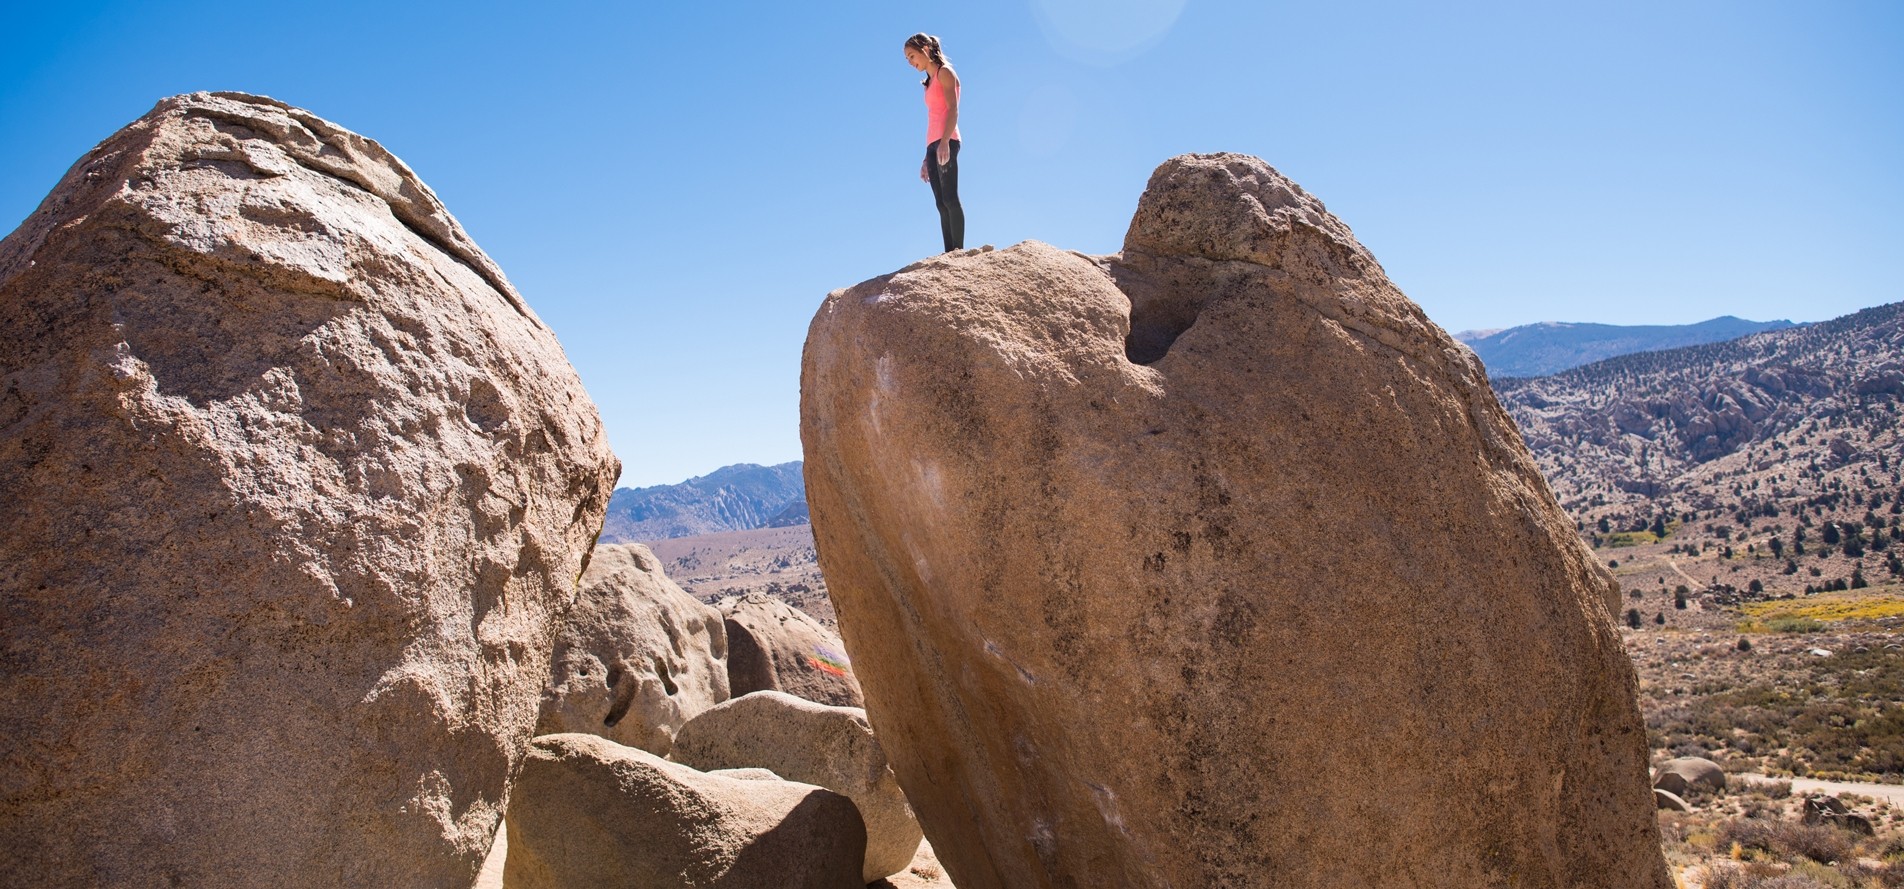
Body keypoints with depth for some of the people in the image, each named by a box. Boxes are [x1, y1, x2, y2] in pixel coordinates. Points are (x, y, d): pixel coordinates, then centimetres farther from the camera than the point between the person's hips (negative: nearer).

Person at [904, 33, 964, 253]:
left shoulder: (944, 72, 3)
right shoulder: (930, 82, 26)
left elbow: (953, 109, -10)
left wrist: (944, 142, -24)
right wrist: (927, 159, 19)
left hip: (946, 142, -8)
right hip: (933, 145, 8)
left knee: (950, 199, -17)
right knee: (941, 204, -3)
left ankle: (958, 251, -23)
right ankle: (949, 253, -10)